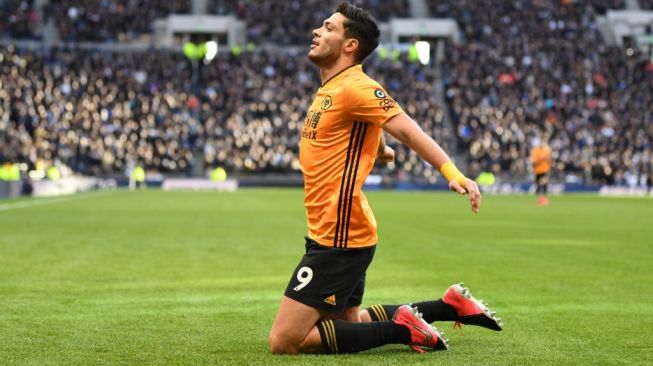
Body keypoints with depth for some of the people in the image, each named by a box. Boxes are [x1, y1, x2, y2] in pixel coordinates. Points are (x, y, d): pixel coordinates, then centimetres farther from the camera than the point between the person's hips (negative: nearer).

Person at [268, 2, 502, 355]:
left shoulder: (353, 87, -15)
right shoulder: (329, 90, 11)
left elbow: (408, 129, -24)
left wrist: (452, 172, -36)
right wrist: (381, 150, 50)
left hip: (338, 240, -10)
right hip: (333, 235, 10)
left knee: (283, 341, -11)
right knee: (349, 321, 24)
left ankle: (401, 327, -6)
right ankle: (450, 305, 26)